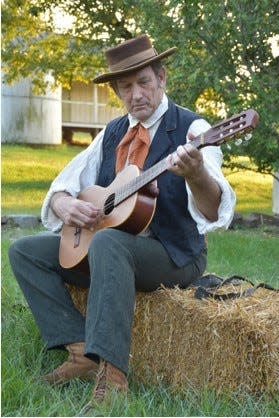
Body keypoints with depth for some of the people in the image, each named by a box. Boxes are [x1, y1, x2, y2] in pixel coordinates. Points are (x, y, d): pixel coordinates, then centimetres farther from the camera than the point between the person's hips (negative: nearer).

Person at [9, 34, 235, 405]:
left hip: (175, 254, -7)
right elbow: (63, 186, 11)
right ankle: (82, 353, -14)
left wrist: (196, 174, -47)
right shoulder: (111, 133, 10)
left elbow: (212, 212, -25)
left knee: (108, 241, -37)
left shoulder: (190, 128, -10)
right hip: (104, 242, 7)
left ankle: (111, 374, -37)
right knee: (24, 250, -3)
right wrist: (65, 205, -14)